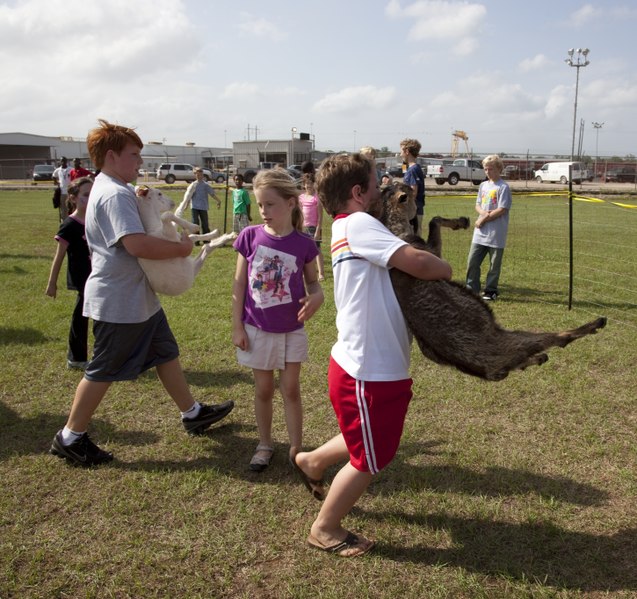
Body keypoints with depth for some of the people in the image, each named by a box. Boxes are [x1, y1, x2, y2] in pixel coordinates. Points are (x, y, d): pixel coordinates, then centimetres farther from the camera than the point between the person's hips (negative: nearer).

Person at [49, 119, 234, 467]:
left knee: (166, 353, 17)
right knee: (103, 370, 2)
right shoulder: (114, 195, -22)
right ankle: (70, 438, 18)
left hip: (139, 297, 11)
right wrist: (181, 248, -20)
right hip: (118, 302, -11)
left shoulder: (113, 189, 13)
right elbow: (137, 244, -34)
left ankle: (192, 414, 31)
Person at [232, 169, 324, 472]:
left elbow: (312, 281, 3)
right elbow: (239, 285, -3)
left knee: (290, 389, 8)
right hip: (257, 330, 1)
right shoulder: (250, 236, -9)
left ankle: (296, 449, 21)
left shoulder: (303, 244, -10)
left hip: (291, 330, 0)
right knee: (263, 390, 13)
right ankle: (265, 445, 30)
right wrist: (237, 327, -4)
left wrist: (316, 296, -21)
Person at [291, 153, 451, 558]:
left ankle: (313, 462, 49)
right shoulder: (358, 224, -18)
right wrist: (446, 269, -7)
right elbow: (418, 263, -27)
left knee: (369, 443, 30)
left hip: (373, 364, 9)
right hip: (368, 372, -9)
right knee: (369, 460, 11)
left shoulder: (347, 228, 13)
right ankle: (326, 530, 30)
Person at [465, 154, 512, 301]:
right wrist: (483, 212, -8)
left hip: (496, 233, -6)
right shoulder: (483, 185, 13)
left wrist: (484, 219, -11)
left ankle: (490, 291, 14)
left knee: (494, 264, 4)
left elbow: (502, 210, -14)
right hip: (480, 232, 6)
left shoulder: (503, 187, -8)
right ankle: (471, 289, 14)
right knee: (472, 261, 4)